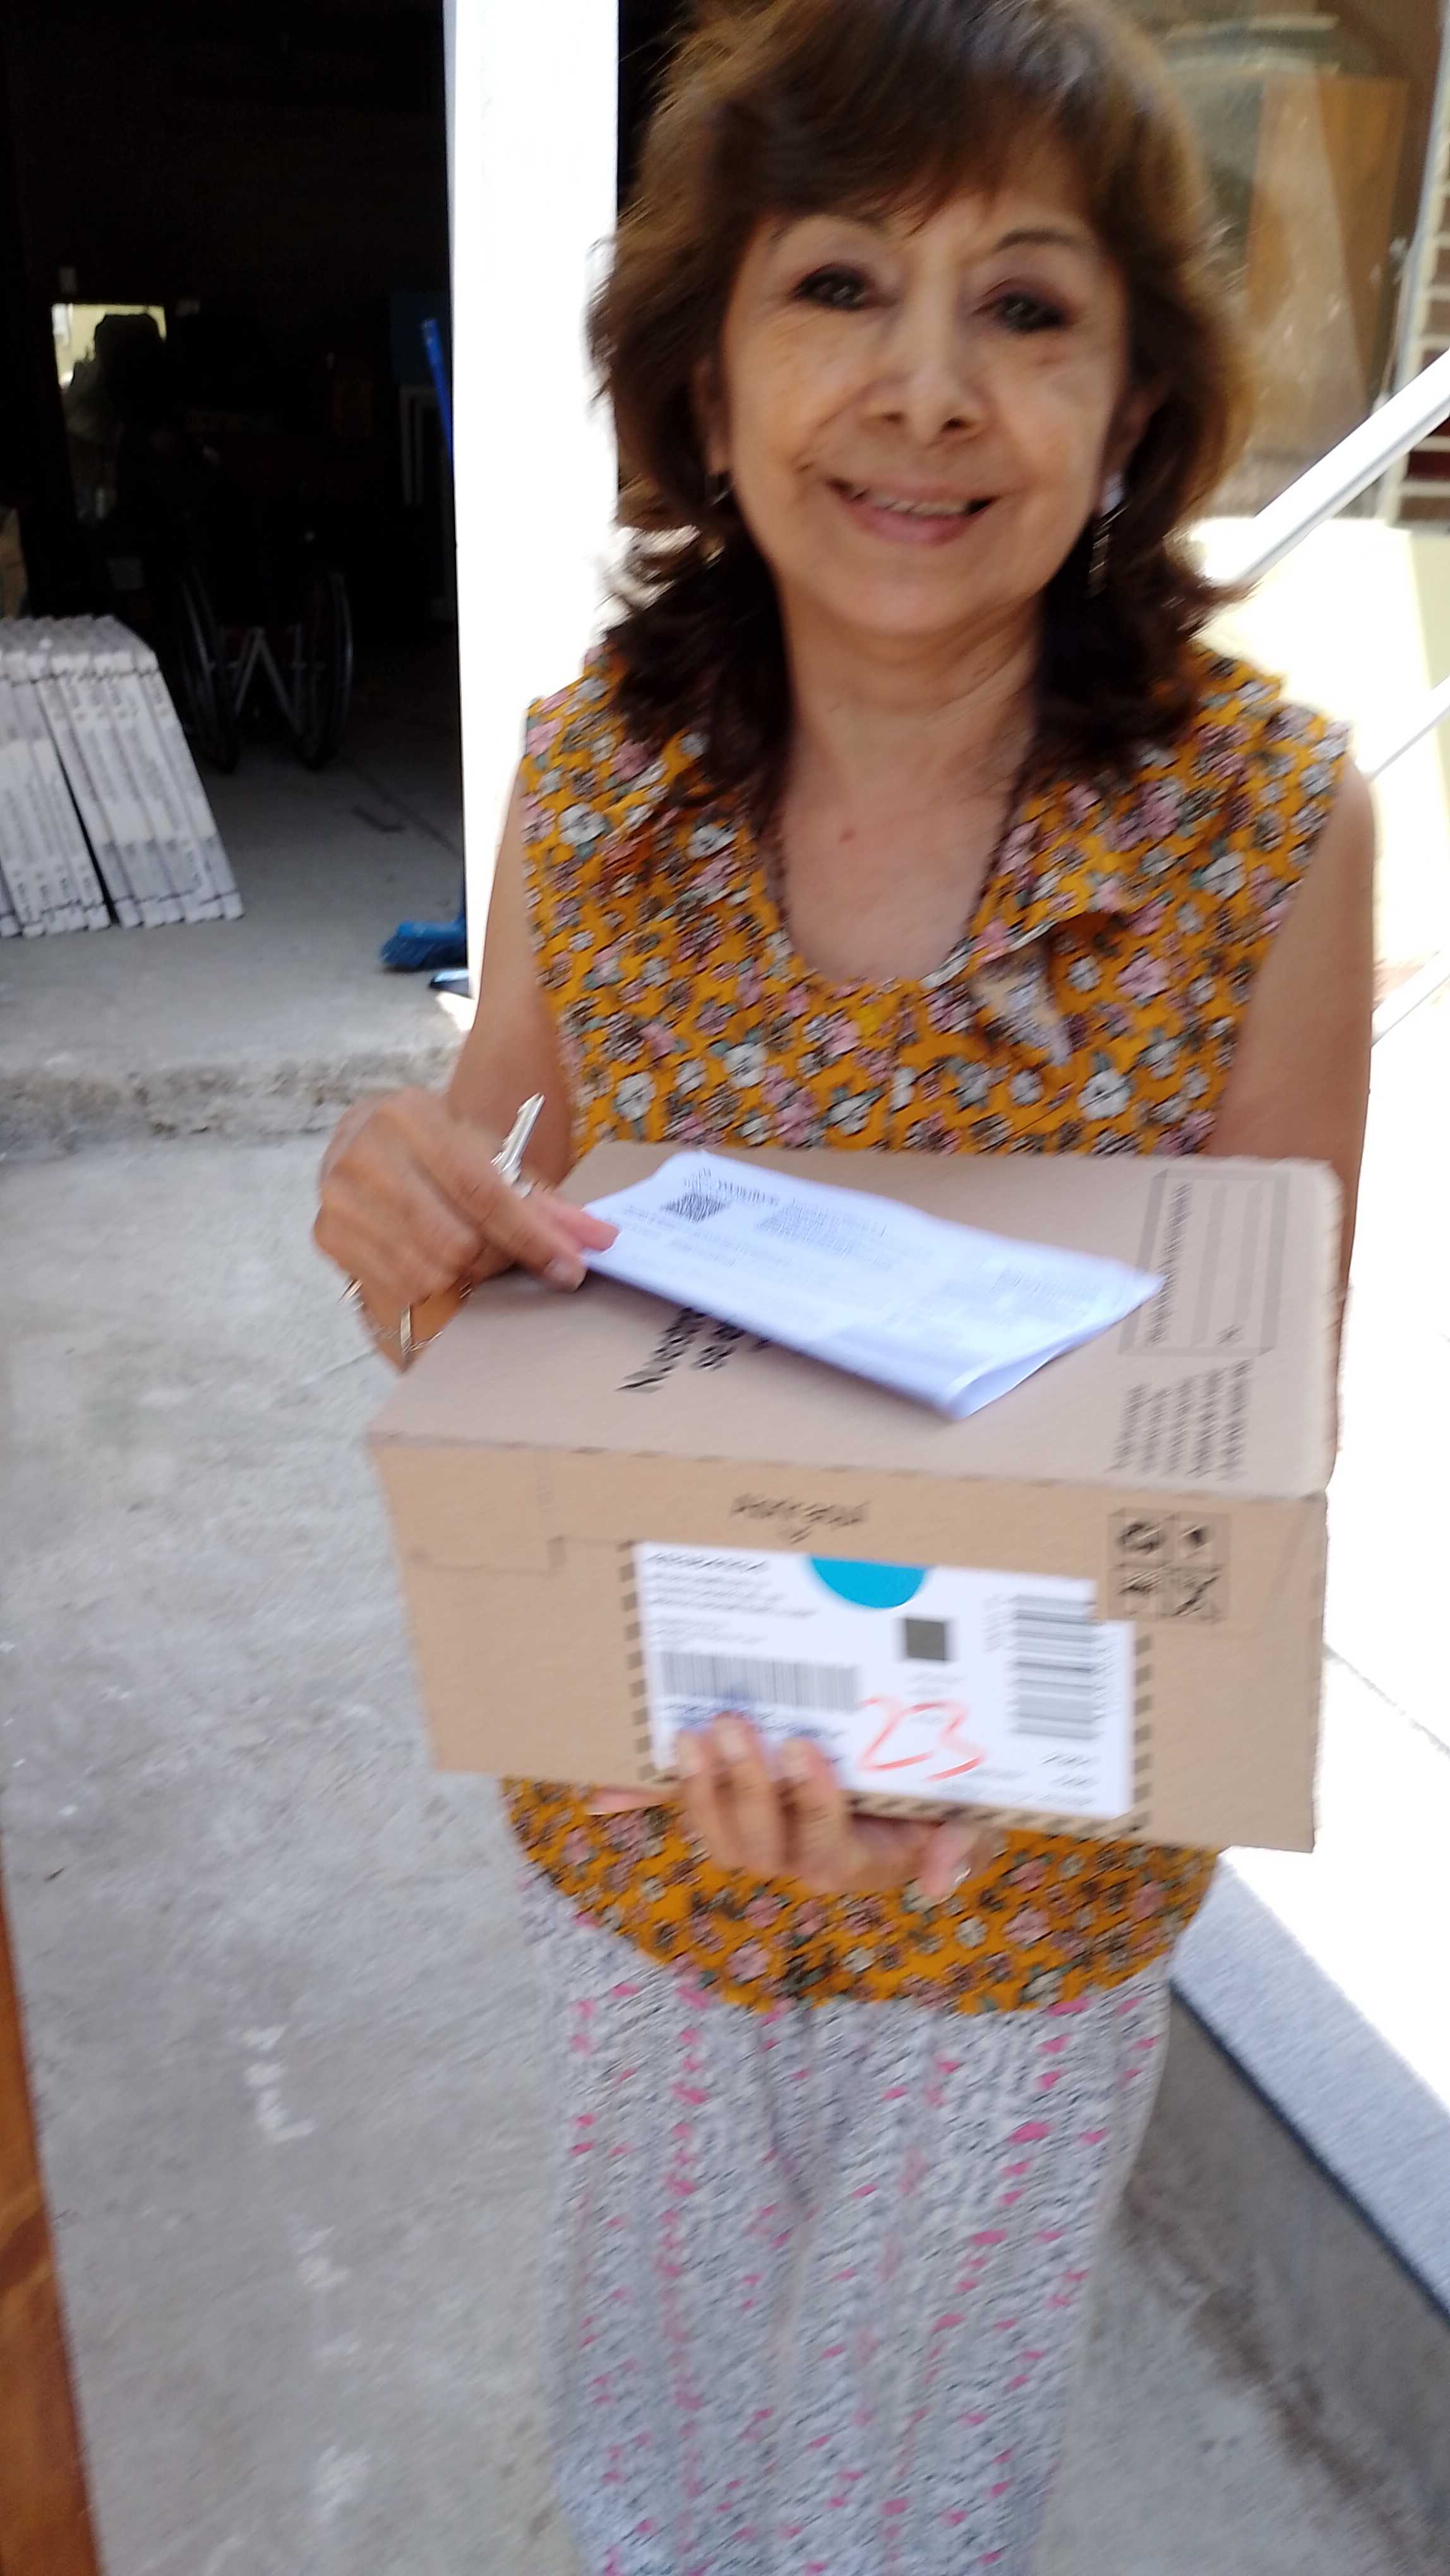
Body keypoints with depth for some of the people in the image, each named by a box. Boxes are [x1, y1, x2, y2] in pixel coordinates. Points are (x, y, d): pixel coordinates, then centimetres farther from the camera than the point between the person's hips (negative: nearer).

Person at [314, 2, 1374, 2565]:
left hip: (1032, 1876, -1)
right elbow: (486, 1219, -2)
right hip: (629, 1810, 2)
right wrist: (411, 1219, -26)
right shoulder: (596, 773, -13)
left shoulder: (1263, 815, -20)